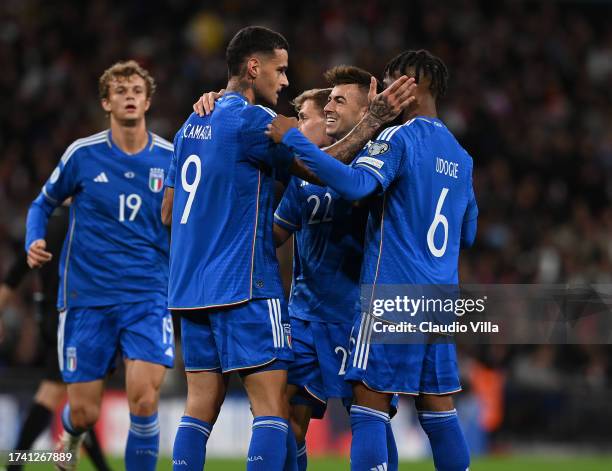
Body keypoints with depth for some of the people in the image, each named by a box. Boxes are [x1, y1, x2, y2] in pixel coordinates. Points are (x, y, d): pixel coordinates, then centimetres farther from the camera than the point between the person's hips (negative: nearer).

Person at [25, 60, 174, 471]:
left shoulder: (171, 159, 1)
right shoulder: (83, 154, -1)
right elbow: (44, 203, 13)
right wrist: (34, 242, -5)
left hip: (147, 296, 0)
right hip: (87, 295, 0)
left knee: (144, 398, -18)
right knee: (84, 412, 3)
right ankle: (73, 435, 41)